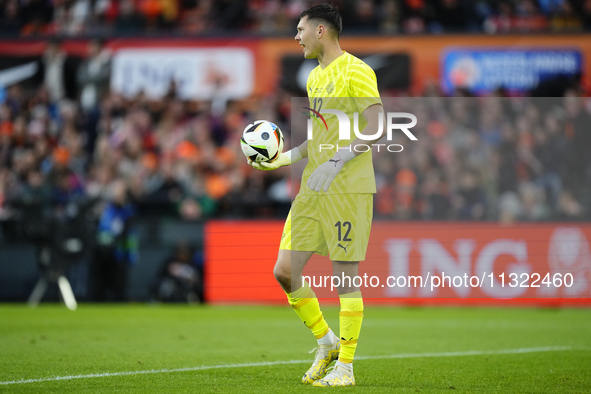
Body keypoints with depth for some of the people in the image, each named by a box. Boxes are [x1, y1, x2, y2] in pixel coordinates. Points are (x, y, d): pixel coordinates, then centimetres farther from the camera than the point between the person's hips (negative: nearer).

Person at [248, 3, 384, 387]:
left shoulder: (355, 71, -8)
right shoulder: (314, 78, 19)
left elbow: (375, 127, -17)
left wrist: (336, 163, -25)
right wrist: (282, 159, 18)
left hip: (349, 188, -8)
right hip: (313, 188, 8)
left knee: (346, 276, -4)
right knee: (285, 270, 2)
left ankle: (346, 366, 4)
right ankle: (327, 343, 18)